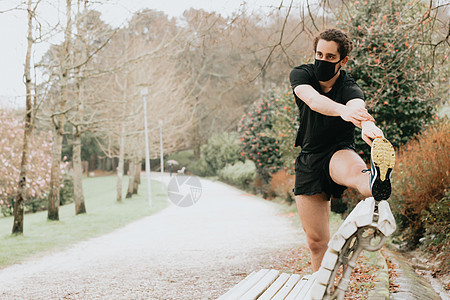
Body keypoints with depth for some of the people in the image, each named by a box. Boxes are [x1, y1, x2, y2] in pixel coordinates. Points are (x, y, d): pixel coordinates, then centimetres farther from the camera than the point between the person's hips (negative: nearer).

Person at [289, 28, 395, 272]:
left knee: (354, 169, -42)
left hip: (339, 153, -4)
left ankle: (375, 182, -77)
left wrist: (368, 126, -63)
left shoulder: (349, 88, -13)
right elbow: (312, 99, -30)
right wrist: (342, 110, -52)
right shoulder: (300, 75, -7)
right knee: (316, 241, 2)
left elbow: (357, 106, -38)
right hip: (308, 159, 4)